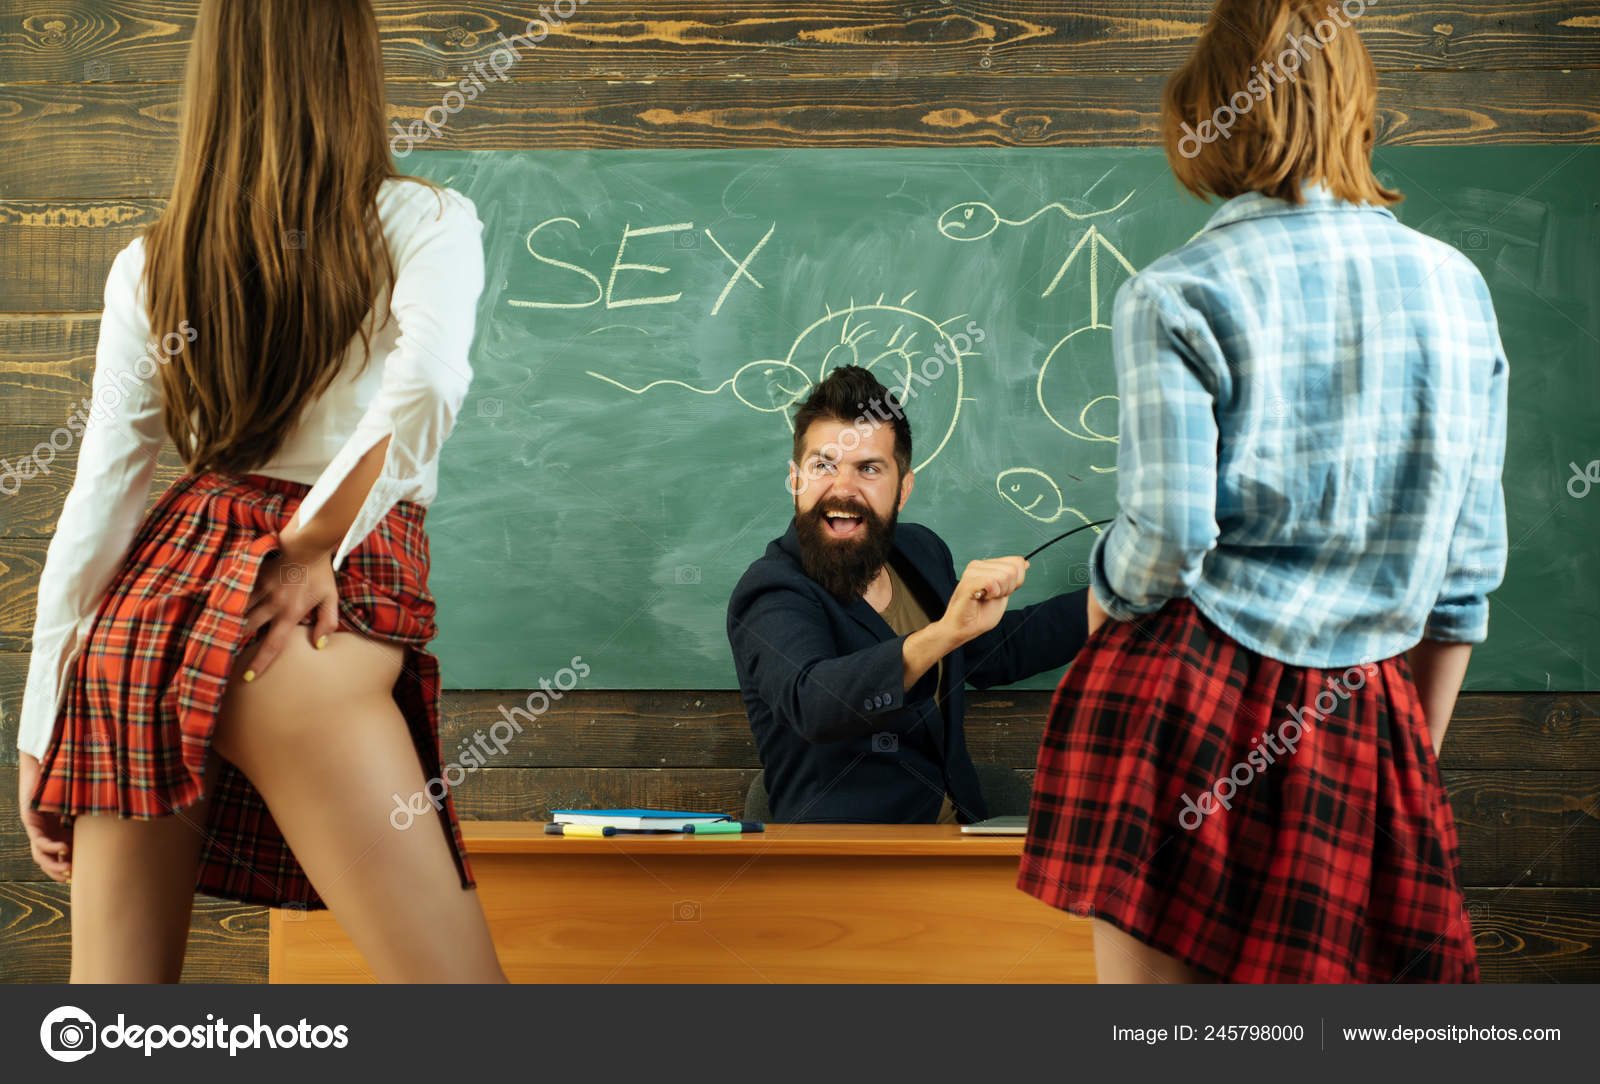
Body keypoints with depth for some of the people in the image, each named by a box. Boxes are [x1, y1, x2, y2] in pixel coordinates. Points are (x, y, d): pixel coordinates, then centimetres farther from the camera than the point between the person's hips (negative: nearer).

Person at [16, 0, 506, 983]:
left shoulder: (149, 266, 12)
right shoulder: (424, 222, 3)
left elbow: (99, 497, 10)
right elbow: (425, 388, -17)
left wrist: (41, 727, 13)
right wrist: (313, 547, -4)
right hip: (321, 608, -5)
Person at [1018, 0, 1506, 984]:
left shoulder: (1174, 295, -5)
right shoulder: (1457, 286, 9)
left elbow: (1166, 537, -11)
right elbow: (1469, 566, 11)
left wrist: (1106, 599, 13)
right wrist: (1421, 752, 20)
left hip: (1178, 692, -3)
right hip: (1355, 717, 4)